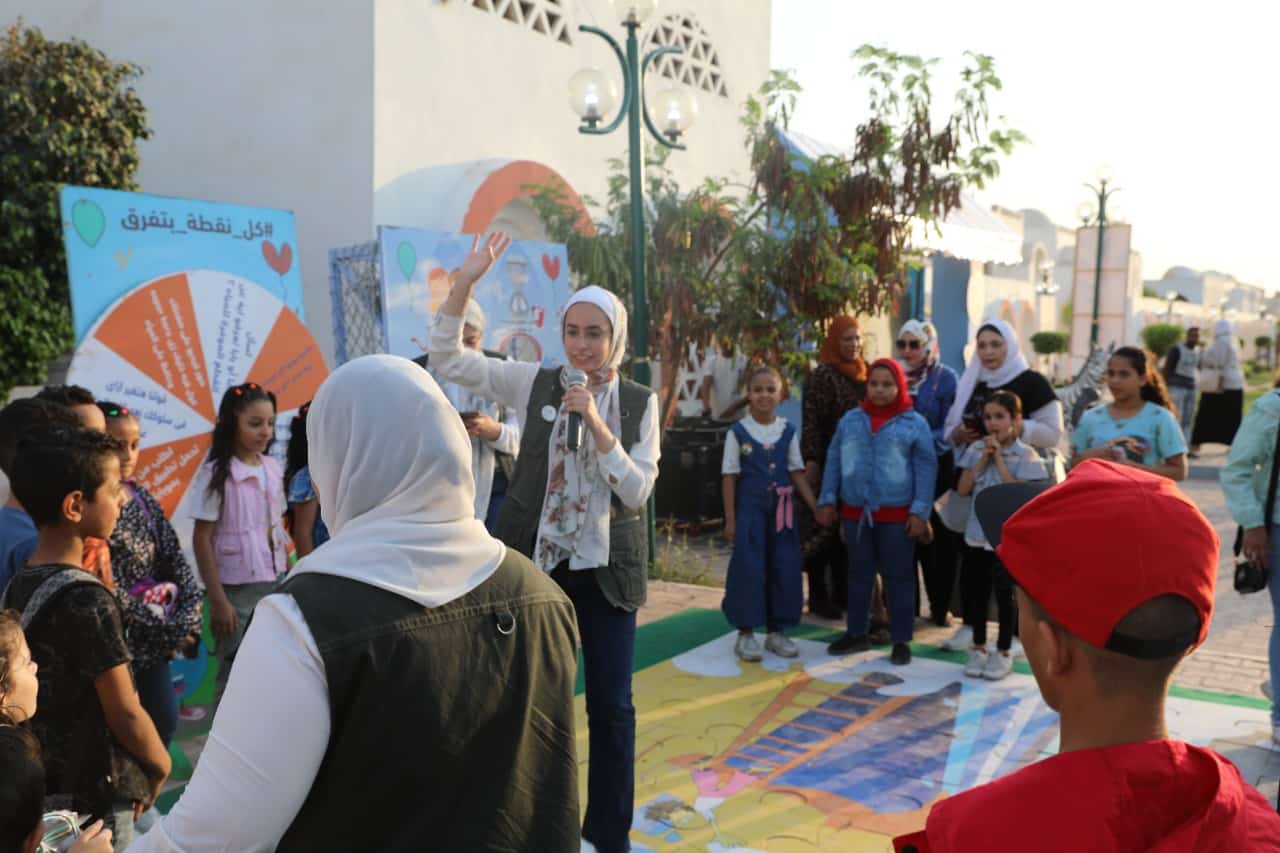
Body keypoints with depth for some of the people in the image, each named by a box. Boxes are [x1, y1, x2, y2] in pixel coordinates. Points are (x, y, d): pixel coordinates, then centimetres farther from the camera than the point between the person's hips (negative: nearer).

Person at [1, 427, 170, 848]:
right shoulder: (88, 600, -24)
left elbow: (59, 695, 8)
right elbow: (125, 714, -18)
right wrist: (161, 765, -3)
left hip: (39, 790, 8)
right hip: (95, 800, -7)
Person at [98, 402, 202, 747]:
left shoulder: (142, 497, 5)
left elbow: (175, 558, 3)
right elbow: (109, 592, -18)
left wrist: (187, 618, -10)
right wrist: (167, 629, -15)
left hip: (156, 641, 6)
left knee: (165, 720, 13)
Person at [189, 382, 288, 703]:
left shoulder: (273, 469, 5)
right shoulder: (216, 474, -11)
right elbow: (201, 540, -10)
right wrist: (217, 599, -13)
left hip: (273, 586, 5)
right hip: (237, 590, -5)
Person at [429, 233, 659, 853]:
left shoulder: (640, 402, -1)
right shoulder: (535, 384, -2)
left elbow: (636, 491, -9)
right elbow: (448, 358, -8)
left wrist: (595, 423, -19)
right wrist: (466, 281, -20)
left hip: (606, 566, 0)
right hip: (537, 561, 0)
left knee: (611, 705, 7)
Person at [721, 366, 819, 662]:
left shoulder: (787, 431, 4)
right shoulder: (738, 432, -4)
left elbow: (797, 473, 7)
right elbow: (730, 477, -3)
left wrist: (816, 508, 1)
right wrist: (730, 519, -6)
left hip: (782, 508, 3)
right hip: (750, 507, -3)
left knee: (784, 568, 6)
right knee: (749, 568, -2)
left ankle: (776, 631, 19)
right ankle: (746, 633, 9)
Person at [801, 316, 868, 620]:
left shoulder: (863, 373, 12)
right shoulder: (822, 375, -8)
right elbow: (810, 421, -12)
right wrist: (811, 461, -19)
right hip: (829, 462, -6)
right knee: (824, 527, -1)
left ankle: (843, 592, 20)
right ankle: (818, 597, 6)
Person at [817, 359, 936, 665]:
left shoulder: (915, 423, -4)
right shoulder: (850, 420, 5)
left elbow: (926, 469, -5)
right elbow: (834, 461, 9)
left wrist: (920, 511, -10)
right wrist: (827, 500, 6)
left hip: (897, 514, -3)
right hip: (855, 512, 3)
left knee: (899, 576, 5)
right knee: (859, 574, 15)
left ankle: (901, 640, 15)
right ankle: (857, 633, 27)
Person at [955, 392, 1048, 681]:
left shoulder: (1025, 454, -8)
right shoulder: (976, 449, 3)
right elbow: (962, 489, -3)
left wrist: (998, 458, -16)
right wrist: (984, 458, -10)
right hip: (977, 533, 4)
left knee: (1004, 593, 4)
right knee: (978, 592, 11)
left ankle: (1004, 652, 16)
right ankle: (979, 648, 24)